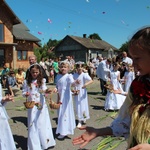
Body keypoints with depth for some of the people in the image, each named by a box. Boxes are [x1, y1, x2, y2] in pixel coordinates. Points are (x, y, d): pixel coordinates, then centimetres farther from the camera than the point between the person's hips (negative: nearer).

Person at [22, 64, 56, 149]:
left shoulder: (42, 80, -2)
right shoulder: (27, 82, 1)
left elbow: (43, 90, -14)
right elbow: (24, 92, 5)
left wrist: (46, 91, -36)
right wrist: (26, 94, -17)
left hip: (42, 105, 0)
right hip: (32, 106, 1)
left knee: (43, 123, 8)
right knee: (33, 125, 5)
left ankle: (45, 142, 26)